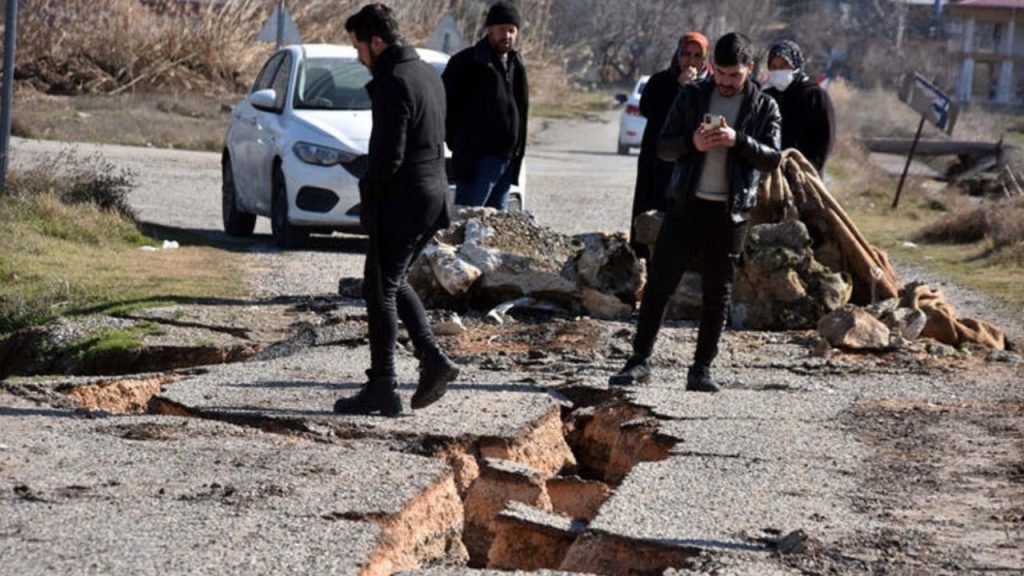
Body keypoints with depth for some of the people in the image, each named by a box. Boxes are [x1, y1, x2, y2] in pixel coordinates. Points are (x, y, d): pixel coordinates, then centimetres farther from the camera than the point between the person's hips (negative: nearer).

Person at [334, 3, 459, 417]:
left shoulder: (394, 83, -18)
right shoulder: (427, 74, 12)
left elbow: (388, 154, -23)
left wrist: (368, 192, -6)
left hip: (400, 203, -10)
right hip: (434, 195, 10)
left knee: (379, 291, -1)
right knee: (393, 284, 20)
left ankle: (381, 390, 2)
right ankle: (432, 359, 9)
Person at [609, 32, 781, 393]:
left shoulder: (764, 108, 4)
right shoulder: (691, 97, 7)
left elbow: (772, 159, -4)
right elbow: (663, 147, 5)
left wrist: (739, 141, -20)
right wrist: (691, 143, -16)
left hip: (730, 213, 0)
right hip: (686, 204, 1)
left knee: (717, 293, 4)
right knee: (660, 283, -2)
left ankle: (702, 369, 10)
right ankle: (640, 360, 3)